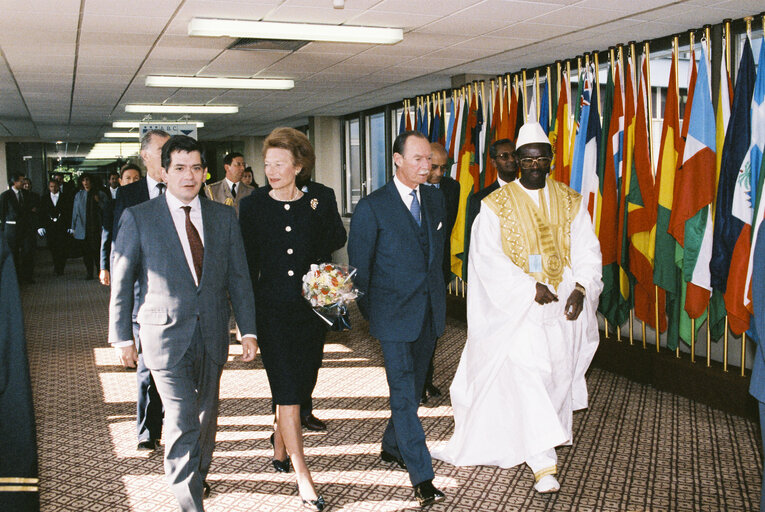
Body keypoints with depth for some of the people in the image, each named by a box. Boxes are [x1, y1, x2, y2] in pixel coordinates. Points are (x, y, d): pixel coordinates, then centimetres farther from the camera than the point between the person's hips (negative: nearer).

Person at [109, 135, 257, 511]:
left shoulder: (223, 217, 5)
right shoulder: (138, 218, -4)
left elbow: (238, 278, 6)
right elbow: (121, 282, 1)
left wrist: (248, 330, 2)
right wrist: (122, 337, 1)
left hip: (212, 335, 4)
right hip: (166, 335, -4)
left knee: (206, 414, 17)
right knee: (182, 422, -8)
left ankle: (198, 475, 41)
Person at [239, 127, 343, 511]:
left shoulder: (320, 202, 1)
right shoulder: (253, 206, -2)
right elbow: (247, 263, 1)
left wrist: (319, 211, -8)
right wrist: (248, 316, 0)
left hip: (311, 308, 2)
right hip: (272, 310, -2)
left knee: (299, 386, 14)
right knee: (287, 392, -5)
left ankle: (279, 447, 40)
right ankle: (302, 477, 4)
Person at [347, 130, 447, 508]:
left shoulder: (435, 199, 7)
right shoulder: (372, 207, -10)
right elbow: (359, 267, -3)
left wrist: (438, 290, 14)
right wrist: (370, 313, 2)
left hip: (430, 311, 6)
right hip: (394, 315, -6)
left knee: (412, 386, 17)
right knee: (403, 391, -5)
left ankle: (391, 446, 37)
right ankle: (421, 475, 1)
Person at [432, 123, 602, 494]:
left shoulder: (570, 202, 7)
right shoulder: (496, 205, -3)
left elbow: (587, 251, 5)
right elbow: (488, 258, -11)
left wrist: (581, 288, -13)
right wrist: (530, 287, -19)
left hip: (563, 306, 4)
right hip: (516, 306, -4)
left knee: (558, 374, 10)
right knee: (525, 371, -17)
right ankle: (543, 462, -16)